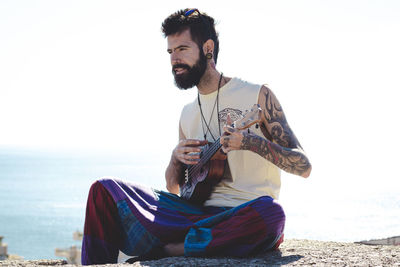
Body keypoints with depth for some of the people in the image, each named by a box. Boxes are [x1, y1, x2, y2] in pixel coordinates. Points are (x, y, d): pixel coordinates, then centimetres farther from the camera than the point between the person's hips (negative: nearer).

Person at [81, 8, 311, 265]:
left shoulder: (257, 96, 1)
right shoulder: (188, 113, 18)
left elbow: (304, 166, -4)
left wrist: (250, 142, -20)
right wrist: (177, 158, 2)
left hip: (242, 216, -4)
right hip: (196, 212, 4)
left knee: (270, 212, -41)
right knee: (104, 190, -8)